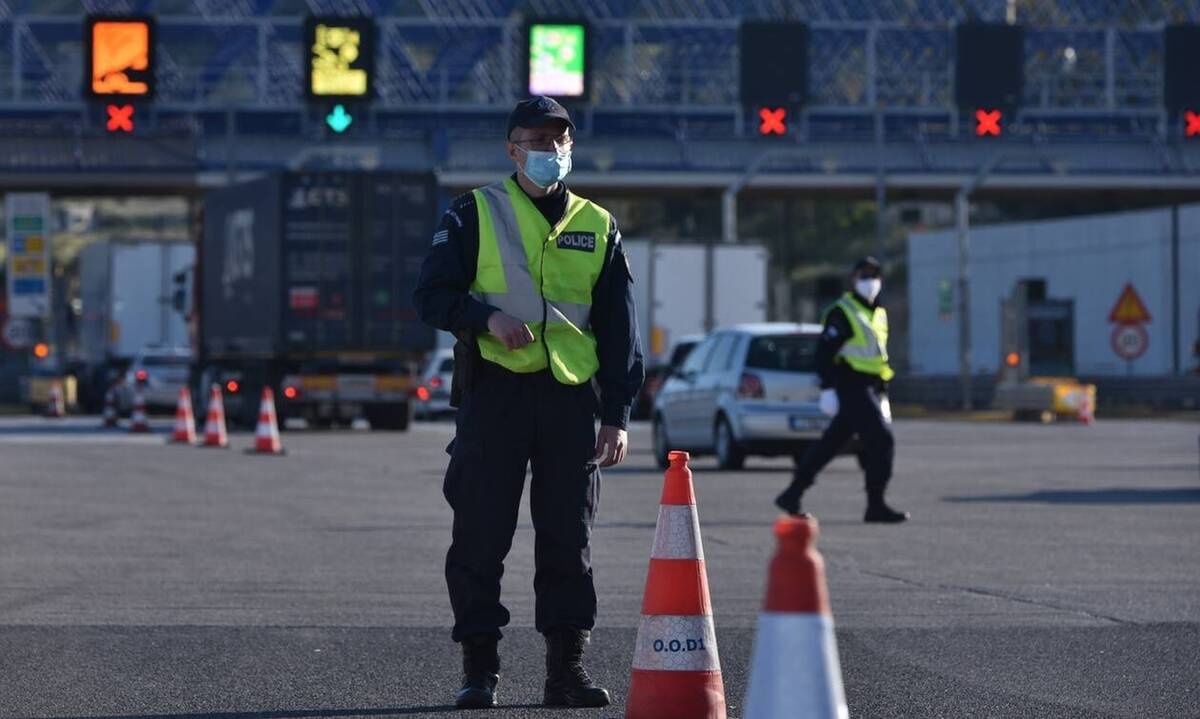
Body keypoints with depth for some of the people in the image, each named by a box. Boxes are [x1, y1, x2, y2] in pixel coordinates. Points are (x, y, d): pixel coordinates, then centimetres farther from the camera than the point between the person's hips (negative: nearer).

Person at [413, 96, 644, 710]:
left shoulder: (598, 227, 14)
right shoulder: (474, 215, 6)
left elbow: (619, 329, 13)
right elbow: (431, 294, 1)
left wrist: (617, 413, 6)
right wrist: (487, 316, -18)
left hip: (571, 397, 2)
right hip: (494, 390, -2)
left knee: (568, 539, 2)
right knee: (480, 536, -2)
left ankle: (567, 667, 8)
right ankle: (479, 669, 6)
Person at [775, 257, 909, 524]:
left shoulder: (879, 314, 20)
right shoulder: (841, 313, -8)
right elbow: (824, 352, -13)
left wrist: (883, 395, 24)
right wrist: (828, 389, -20)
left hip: (871, 389, 9)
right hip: (852, 388, -9)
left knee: (831, 444, 11)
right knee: (881, 441, -14)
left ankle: (792, 494, 17)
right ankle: (876, 506, -10)